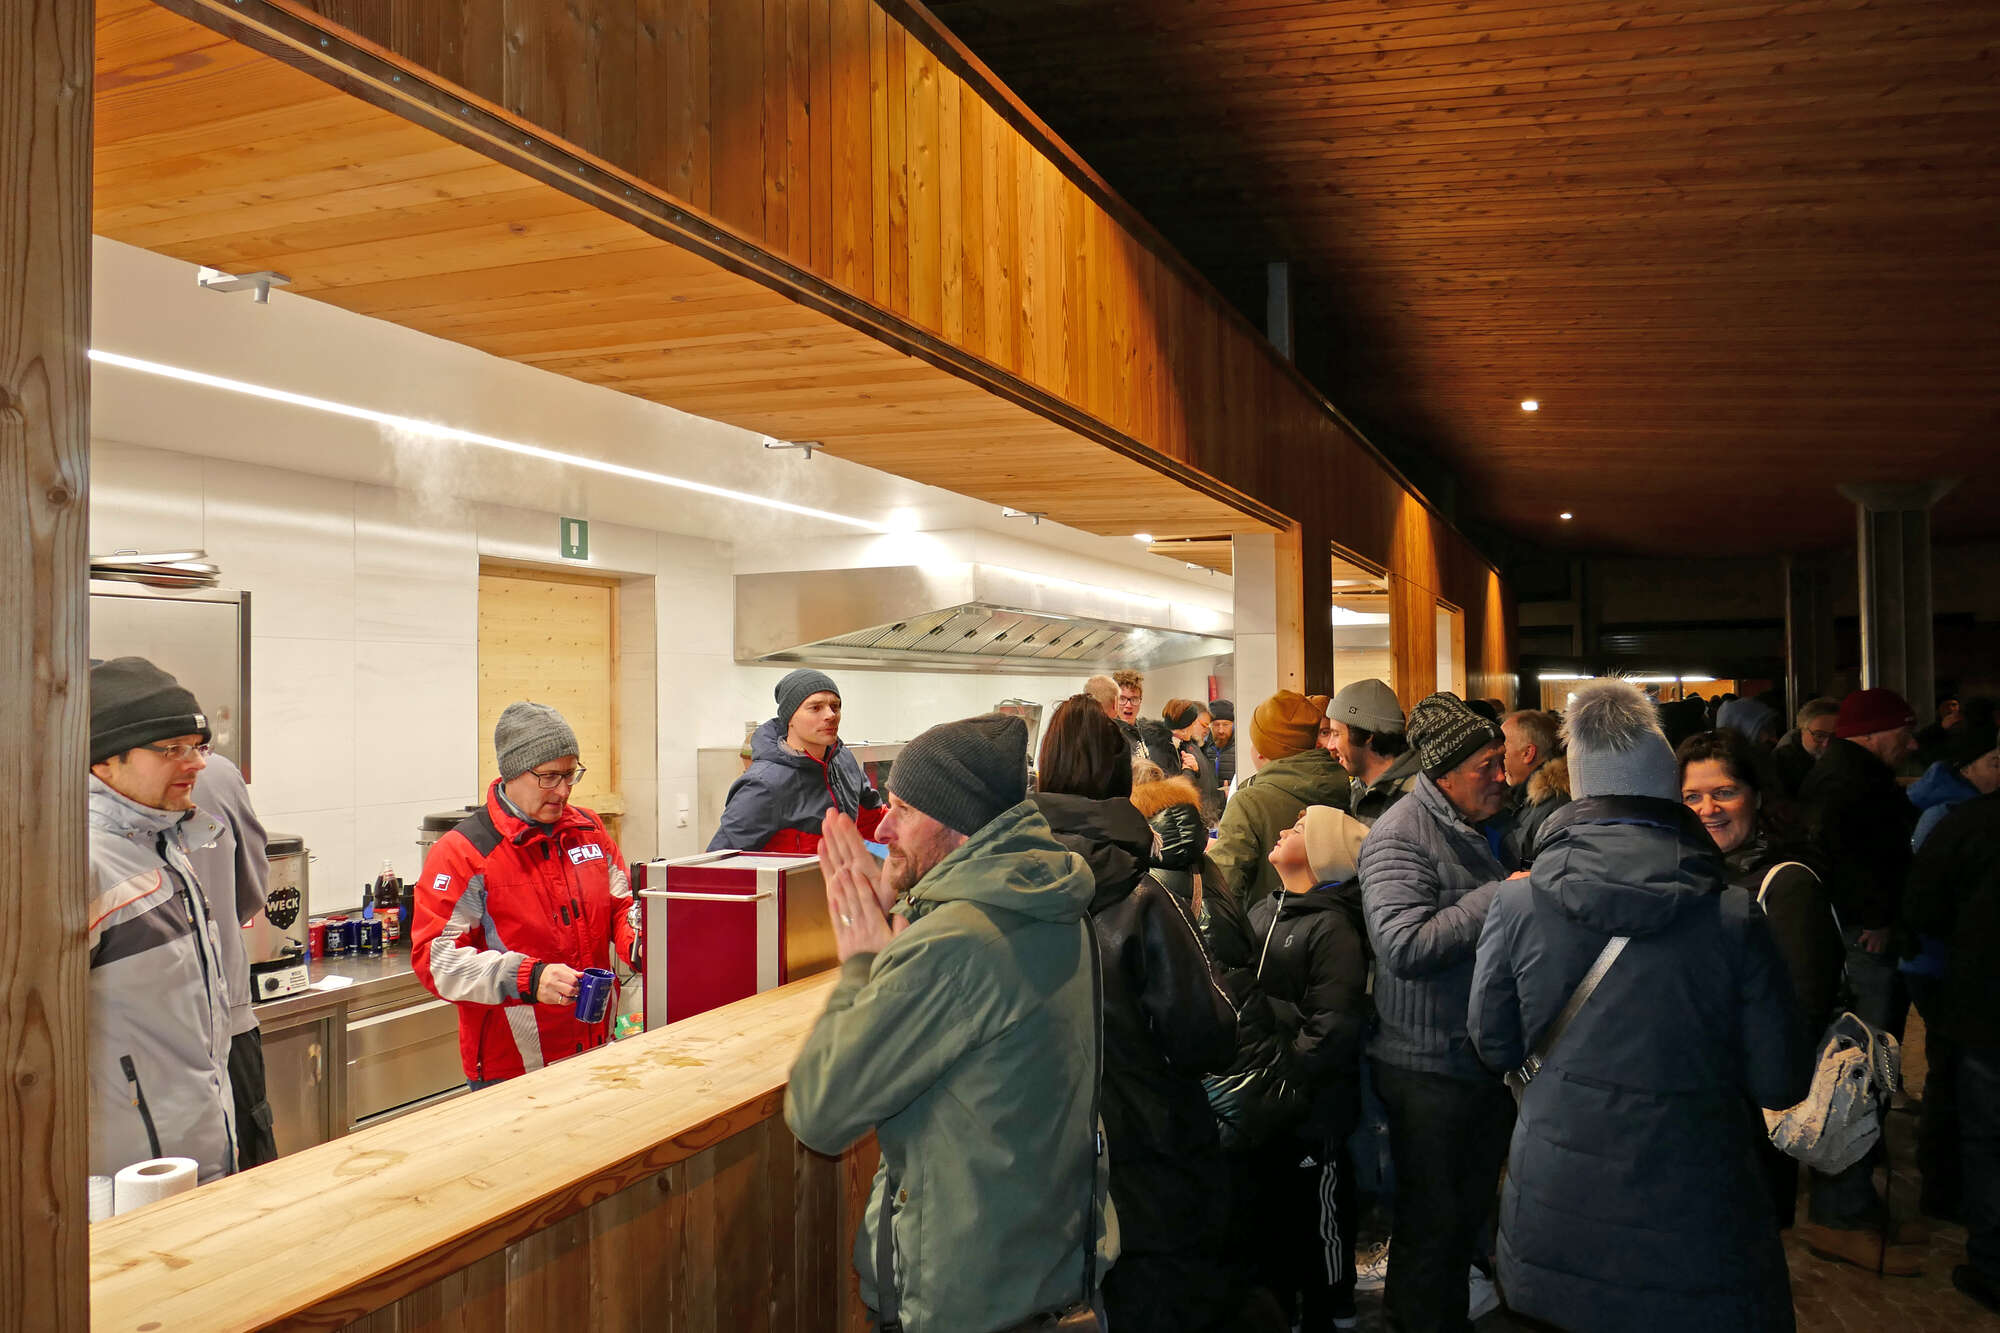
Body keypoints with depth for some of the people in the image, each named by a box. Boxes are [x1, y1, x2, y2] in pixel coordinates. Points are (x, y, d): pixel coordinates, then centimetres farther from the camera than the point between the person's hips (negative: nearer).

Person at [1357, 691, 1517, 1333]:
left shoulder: (1486, 827, 10)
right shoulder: (1400, 837, -18)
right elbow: (1404, 945, -31)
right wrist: (1499, 897, -26)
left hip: (1489, 1057, 8)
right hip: (1429, 1067, -8)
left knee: (1472, 1209, 21)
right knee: (1432, 1223, 5)